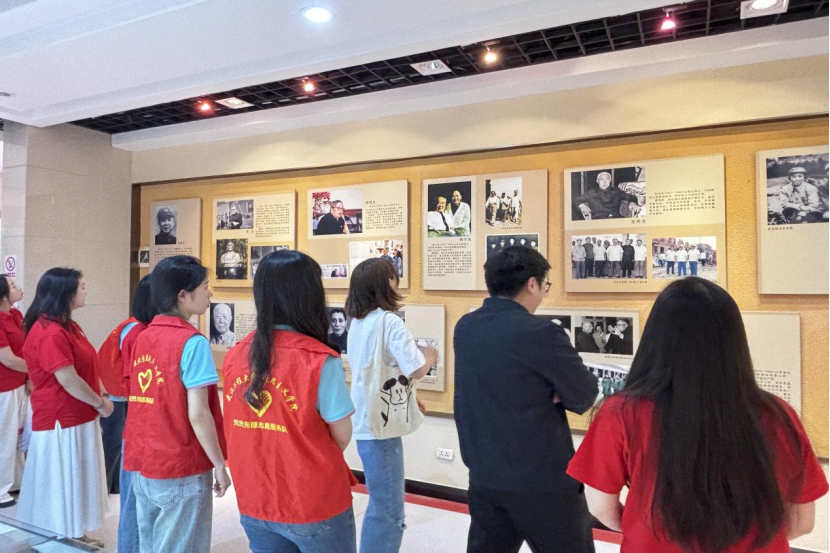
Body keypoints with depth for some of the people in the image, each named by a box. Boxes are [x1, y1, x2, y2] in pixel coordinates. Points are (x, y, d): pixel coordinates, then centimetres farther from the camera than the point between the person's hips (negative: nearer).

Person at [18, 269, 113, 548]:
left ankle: (74, 535, 34)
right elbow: (68, 380, -24)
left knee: (75, 480, 20)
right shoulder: (50, 332, -23)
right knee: (61, 482, 4)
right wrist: (100, 403, -11)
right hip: (61, 421, -10)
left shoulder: (67, 325, 10)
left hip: (78, 417, 10)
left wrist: (101, 395, 5)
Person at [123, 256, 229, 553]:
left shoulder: (143, 337, 4)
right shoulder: (192, 342, -18)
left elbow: (146, 403, 9)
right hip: (181, 471, -7)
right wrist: (220, 465, -10)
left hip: (142, 464, 7)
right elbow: (197, 415, -20)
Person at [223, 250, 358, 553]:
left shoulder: (235, 357, -6)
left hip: (254, 504, 5)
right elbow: (342, 437, -11)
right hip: (314, 506, -4)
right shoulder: (320, 360, -21)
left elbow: (238, 431, 5)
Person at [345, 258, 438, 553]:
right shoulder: (388, 321, -19)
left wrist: (409, 396, 16)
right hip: (380, 425, -9)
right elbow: (417, 369, -25)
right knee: (388, 513, 2)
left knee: (381, 505, 25)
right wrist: (430, 356, -4)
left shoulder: (358, 322, 8)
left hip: (367, 420, 9)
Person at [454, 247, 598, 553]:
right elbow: (585, 397, -12)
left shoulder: (464, 328, 0)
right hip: (543, 480, -6)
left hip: (484, 476, 6)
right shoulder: (540, 333, -21)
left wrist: (546, 389, -3)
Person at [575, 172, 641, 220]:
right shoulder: (592, 193, 22)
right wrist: (583, 206, -1)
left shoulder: (616, 191, 26)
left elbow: (631, 197, 24)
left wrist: (632, 203, 0)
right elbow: (577, 200, 22)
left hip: (617, 218, 2)